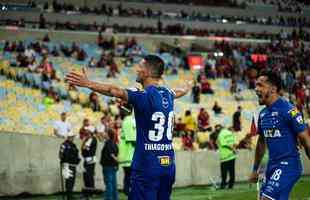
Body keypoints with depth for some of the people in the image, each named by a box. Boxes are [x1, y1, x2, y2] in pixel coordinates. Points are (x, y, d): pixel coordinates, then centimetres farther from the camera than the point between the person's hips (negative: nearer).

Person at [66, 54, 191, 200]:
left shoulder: (144, 96, -10)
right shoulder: (167, 94, 11)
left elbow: (115, 91, -25)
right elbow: (179, 92, 35)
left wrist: (87, 83, -34)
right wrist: (187, 88, 58)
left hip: (147, 166, -7)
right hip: (168, 165, 7)